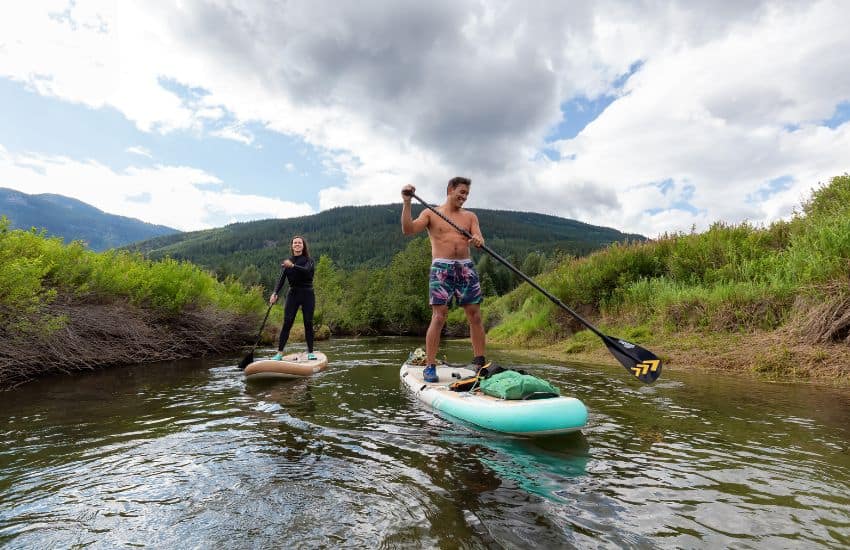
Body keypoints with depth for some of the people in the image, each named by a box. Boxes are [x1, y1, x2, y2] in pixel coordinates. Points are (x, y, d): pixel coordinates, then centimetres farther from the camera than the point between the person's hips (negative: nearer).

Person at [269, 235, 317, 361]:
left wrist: (293, 266, -37)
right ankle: (279, 353, 0)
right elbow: (281, 279, -3)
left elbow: (306, 270, -22)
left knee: (308, 323, 1)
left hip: (307, 295, -1)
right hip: (292, 294, 2)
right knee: (287, 323, -4)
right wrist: (275, 293, -18)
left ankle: (310, 352, 11)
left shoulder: (308, 260, 0)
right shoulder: (286, 262, 7)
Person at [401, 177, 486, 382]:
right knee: (438, 317, -9)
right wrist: (406, 203, -15)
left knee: (475, 316, 1)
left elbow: (480, 239, 2)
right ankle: (430, 366, -2)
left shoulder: (470, 216, 17)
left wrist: (478, 241, -22)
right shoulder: (431, 213, 8)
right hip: (441, 267, -3)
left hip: (466, 267, 4)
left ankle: (480, 363, 10)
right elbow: (408, 229, -6)